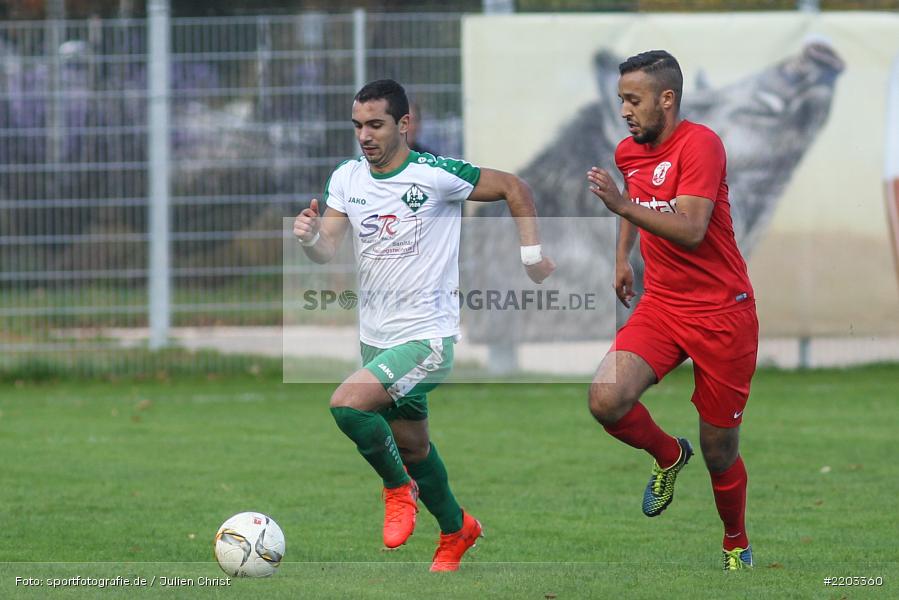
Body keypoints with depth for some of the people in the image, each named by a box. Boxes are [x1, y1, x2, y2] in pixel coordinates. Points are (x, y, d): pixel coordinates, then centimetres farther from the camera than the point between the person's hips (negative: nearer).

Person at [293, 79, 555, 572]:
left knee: (347, 404, -26)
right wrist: (310, 238, -24)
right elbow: (328, 252, -2)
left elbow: (514, 189, -4)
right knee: (411, 445, 19)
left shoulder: (436, 175, -15)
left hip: (427, 337, -7)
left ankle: (398, 488, -1)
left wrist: (532, 255, -5)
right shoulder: (346, 179, 1)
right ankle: (455, 529, 42)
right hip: (376, 339, 7)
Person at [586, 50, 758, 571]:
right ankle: (669, 456, 11)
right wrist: (623, 258, 23)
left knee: (720, 454, 3)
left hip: (722, 312, -6)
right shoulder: (630, 152, 6)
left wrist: (622, 204, -34)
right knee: (607, 401, -21)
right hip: (661, 306, 6)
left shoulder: (699, 144, -17)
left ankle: (737, 544, 30)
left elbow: (690, 231, -27)